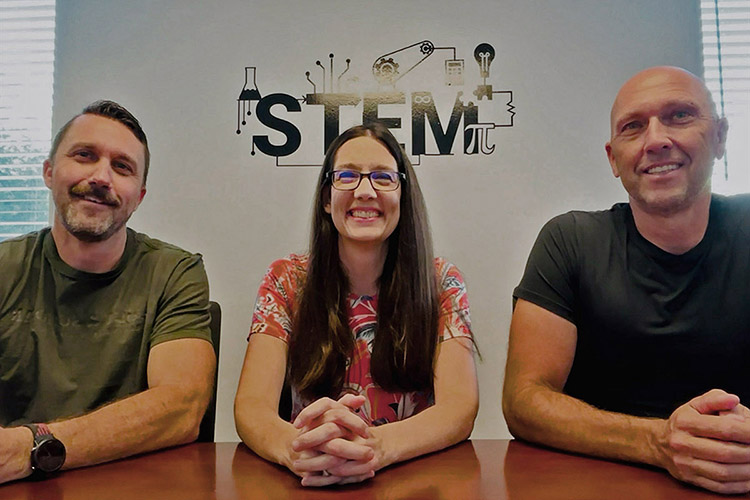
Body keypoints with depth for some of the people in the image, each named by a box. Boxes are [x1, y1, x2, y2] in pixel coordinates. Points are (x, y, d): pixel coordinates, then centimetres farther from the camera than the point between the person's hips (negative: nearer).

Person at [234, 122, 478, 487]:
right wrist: (295, 447, -33)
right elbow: (251, 405, -11)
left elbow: (460, 406, -14)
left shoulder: (440, 283, -3)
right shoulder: (286, 282, -2)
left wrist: (378, 445, -34)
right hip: (313, 482, 1)